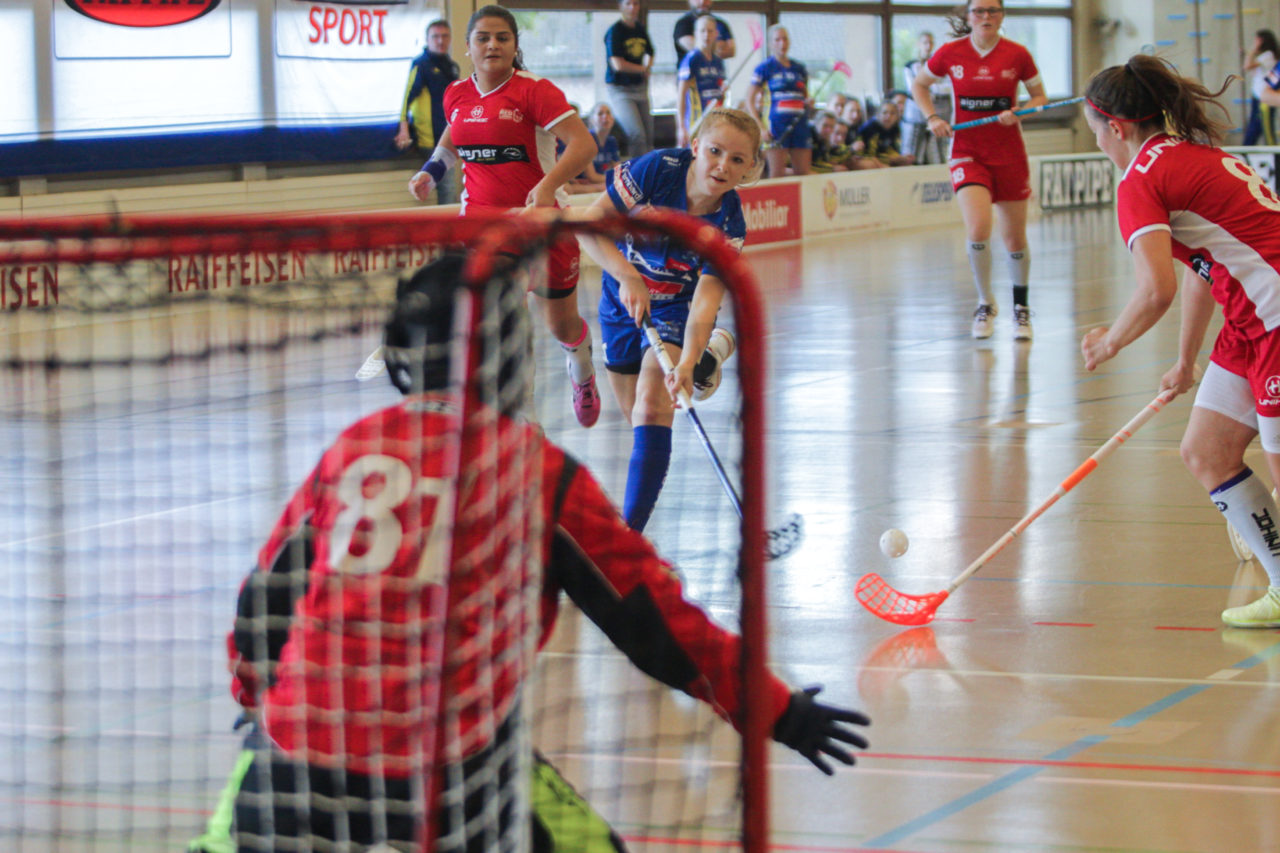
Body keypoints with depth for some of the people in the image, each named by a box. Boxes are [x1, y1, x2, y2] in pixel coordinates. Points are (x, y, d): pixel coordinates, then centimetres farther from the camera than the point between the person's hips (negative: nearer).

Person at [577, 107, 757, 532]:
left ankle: (629, 534, -25)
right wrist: (628, 277, -37)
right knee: (635, 413, 16)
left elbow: (706, 301, -32)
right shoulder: (658, 169, -27)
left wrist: (686, 362, -48)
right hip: (622, 296, 2)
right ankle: (713, 348, 49)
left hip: (677, 309, -2)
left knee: (653, 406, -25)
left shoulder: (729, 226, -26)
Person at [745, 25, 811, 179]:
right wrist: (761, 127, -13)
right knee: (777, 175, -7)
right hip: (776, 125, -5)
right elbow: (749, 100, -3)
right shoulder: (765, 68, 0)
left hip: (799, 124, 5)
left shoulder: (799, 69, 15)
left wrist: (808, 102, 1)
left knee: (803, 174, 3)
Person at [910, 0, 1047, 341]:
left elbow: (1039, 96, 7)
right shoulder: (950, 54, -4)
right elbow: (919, 85, 12)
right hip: (967, 153, -1)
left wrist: (1018, 113, -12)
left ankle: (1021, 310, 29)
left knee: (1014, 237, 8)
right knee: (977, 229, -20)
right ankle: (986, 304, 2)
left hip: (1009, 155, 1)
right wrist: (932, 118, -3)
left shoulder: (1018, 55, -4)